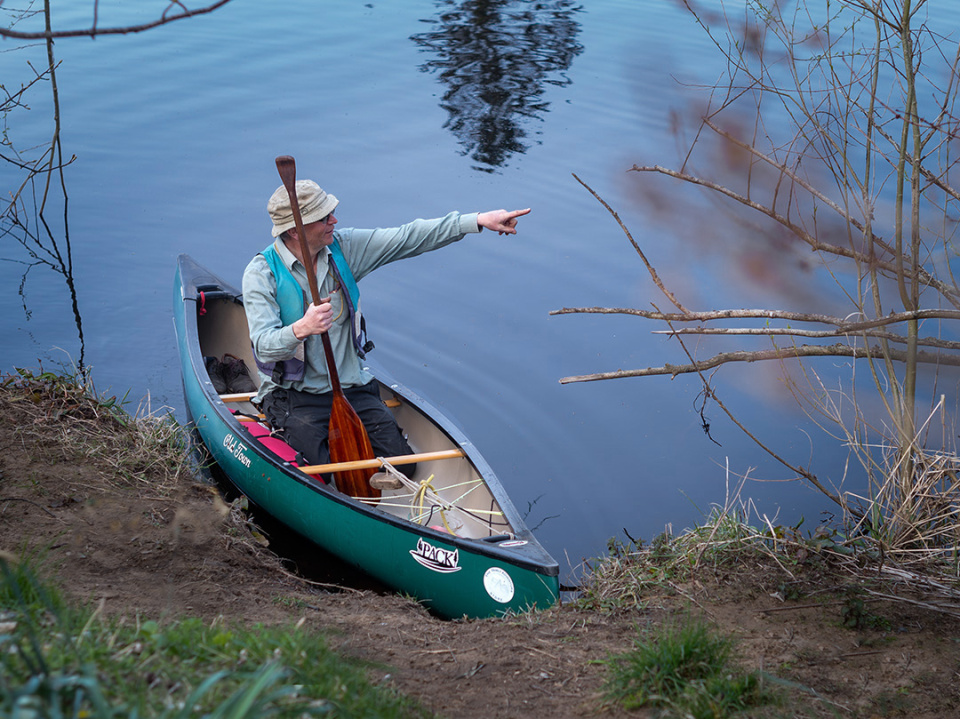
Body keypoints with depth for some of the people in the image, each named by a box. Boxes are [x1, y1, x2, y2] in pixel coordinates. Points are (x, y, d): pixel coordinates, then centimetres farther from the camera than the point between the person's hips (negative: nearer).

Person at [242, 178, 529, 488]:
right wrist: (300, 329, -47)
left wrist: (477, 220, -11)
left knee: (401, 465, -7)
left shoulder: (342, 247, -2)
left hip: (352, 388, 5)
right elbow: (264, 345, -24)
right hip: (294, 396, -5)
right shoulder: (261, 273, -15)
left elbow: (407, 238, -4)